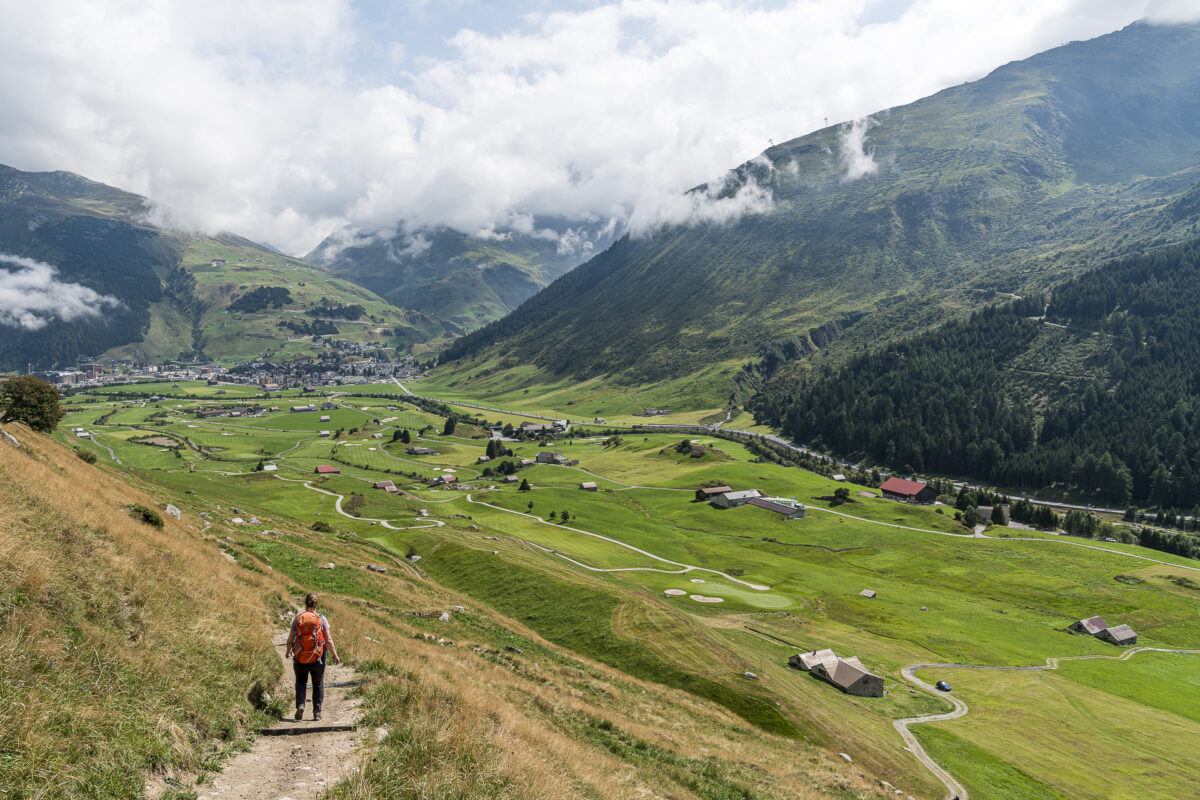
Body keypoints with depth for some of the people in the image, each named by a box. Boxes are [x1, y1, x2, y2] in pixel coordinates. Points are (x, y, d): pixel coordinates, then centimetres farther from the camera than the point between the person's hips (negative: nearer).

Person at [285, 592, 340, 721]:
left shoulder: (297, 618, -2)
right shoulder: (321, 619, -6)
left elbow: (290, 639, 3)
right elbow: (328, 640, -6)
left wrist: (288, 651, 23)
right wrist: (335, 656, 4)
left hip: (300, 658, 1)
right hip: (317, 658, -1)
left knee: (301, 682, 20)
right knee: (318, 684, 17)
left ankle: (300, 705, -1)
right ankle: (317, 711, 12)